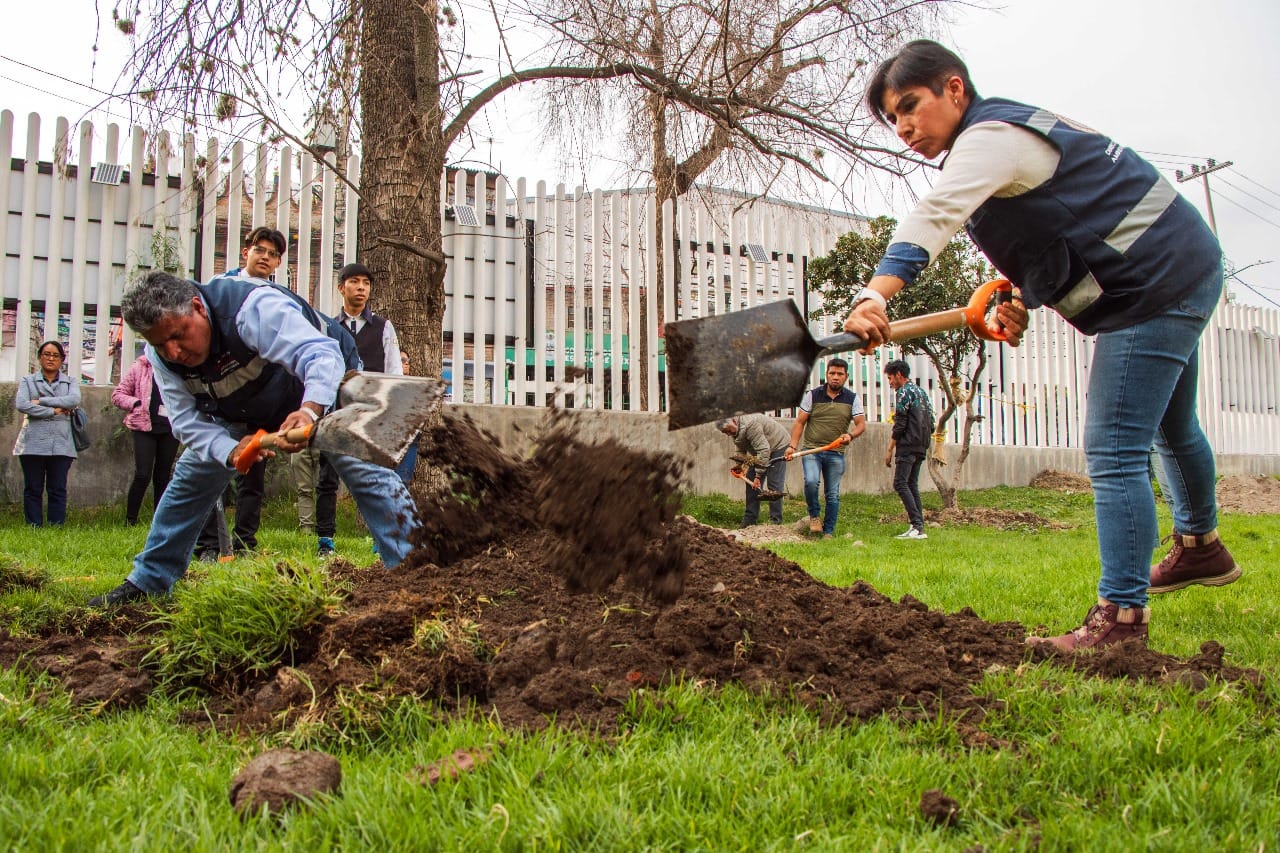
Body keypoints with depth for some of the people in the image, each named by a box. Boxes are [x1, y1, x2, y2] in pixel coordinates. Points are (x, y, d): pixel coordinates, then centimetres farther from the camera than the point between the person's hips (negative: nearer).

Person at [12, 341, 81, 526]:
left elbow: (74, 400, -9)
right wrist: (53, 410, -10)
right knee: (33, 490, 2)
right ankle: (34, 529, 6)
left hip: (61, 444, 0)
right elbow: (21, 404, -6)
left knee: (58, 490, -1)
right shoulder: (27, 381, 12)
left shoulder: (70, 383, 14)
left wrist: (41, 401, -11)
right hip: (33, 443, 0)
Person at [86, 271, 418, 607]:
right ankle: (146, 582, 20)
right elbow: (187, 421, -19)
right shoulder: (161, 356, -19)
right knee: (189, 478, 5)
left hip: (323, 385, -5)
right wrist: (231, 450, -40)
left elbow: (323, 355, -49)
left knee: (365, 469, -22)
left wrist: (310, 410, -69)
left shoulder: (253, 307, -40)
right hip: (242, 412, 6)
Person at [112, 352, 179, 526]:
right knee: (143, 475, -11)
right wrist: (138, 403, -10)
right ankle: (130, 521, 0)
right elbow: (117, 395, 6)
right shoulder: (139, 368, 4)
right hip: (144, 427, -2)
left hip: (170, 428, 2)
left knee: (163, 476, 8)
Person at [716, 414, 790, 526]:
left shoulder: (750, 425, -35)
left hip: (778, 446, -9)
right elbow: (741, 450, 9)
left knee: (774, 486, -15)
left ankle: (775, 521, -11)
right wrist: (741, 464, -9)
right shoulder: (735, 430, -4)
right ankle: (749, 520, 10)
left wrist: (758, 475, -33)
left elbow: (763, 449, -35)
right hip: (761, 451, 9)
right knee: (751, 481, 5)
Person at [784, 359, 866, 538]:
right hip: (811, 449, -1)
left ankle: (828, 532, 14)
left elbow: (861, 424, 0)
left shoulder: (852, 399, 6)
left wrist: (851, 435, -22)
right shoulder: (812, 395, 3)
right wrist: (792, 445, -9)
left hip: (836, 453, 1)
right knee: (811, 481, -24)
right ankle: (814, 515, 2)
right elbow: (799, 422, 3)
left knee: (832, 495, 3)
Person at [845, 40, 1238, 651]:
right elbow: (1055, 230, 14)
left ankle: (1122, 614, -8)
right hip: (1181, 272, 11)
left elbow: (934, 217, -40)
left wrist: (875, 295, -54)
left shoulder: (989, 137, -21)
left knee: (1113, 453, -13)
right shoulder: (1008, 131, 12)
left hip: (1155, 284, -11)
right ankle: (1201, 548, 51)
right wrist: (1021, 299, -2)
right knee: (1171, 428, 29)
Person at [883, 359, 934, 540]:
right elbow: (931, 425, 19)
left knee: (900, 483, -11)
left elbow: (900, 424, -12)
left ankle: (917, 526, -20)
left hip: (908, 446, -9)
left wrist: (890, 450, -9)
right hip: (921, 447, 9)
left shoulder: (904, 391, -6)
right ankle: (919, 527, 4)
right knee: (912, 485, 9)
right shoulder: (921, 392, 21)